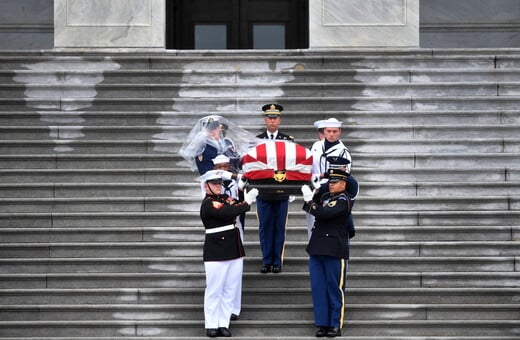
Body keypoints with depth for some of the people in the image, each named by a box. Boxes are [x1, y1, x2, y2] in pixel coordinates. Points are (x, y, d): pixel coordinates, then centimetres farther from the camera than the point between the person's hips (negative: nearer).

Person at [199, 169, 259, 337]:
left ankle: (224, 324, 13)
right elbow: (229, 213, -24)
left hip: (234, 251, 8)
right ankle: (211, 325, 6)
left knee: (230, 290, 8)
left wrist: (247, 197, -11)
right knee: (214, 290, -1)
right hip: (216, 253, -8)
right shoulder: (208, 204, -11)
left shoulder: (225, 198, 15)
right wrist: (247, 202, -16)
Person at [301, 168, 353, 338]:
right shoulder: (325, 197, 14)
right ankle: (322, 324, 10)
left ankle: (336, 325, 7)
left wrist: (309, 200, -14)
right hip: (317, 248, 7)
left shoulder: (343, 200, -9)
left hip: (335, 250, -7)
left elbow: (324, 213, -21)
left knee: (335, 289, 1)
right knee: (318, 288, 5)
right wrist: (311, 196, -1)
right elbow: (310, 208, 14)